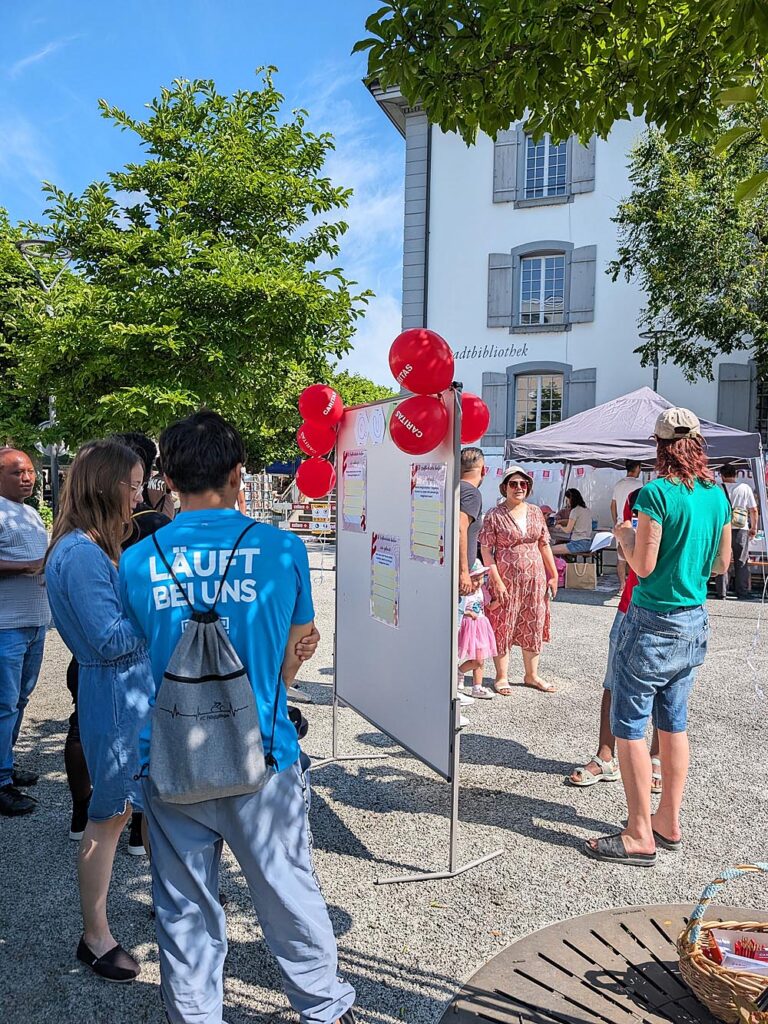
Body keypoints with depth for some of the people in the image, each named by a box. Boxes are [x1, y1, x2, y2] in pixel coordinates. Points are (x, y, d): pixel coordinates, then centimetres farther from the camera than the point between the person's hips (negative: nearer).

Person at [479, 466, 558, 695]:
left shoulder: (535, 512, 8)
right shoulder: (494, 515, -7)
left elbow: (544, 545, 13)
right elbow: (486, 550, -10)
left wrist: (553, 574, 10)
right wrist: (497, 581, -15)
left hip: (535, 579, 5)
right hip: (506, 580, -5)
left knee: (533, 628, 13)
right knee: (503, 627, 3)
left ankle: (532, 675, 28)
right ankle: (501, 677, 17)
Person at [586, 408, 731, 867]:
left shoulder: (657, 493, -17)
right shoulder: (718, 494, 4)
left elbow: (644, 566, -16)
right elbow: (722, 562, 13)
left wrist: (624, 535, 1)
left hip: (653, 622, -7)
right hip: (695, 622, 8)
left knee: (629, 725, 1)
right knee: (674, 722, 16)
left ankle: (640, 836, 6)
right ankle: (669, 822, 27)